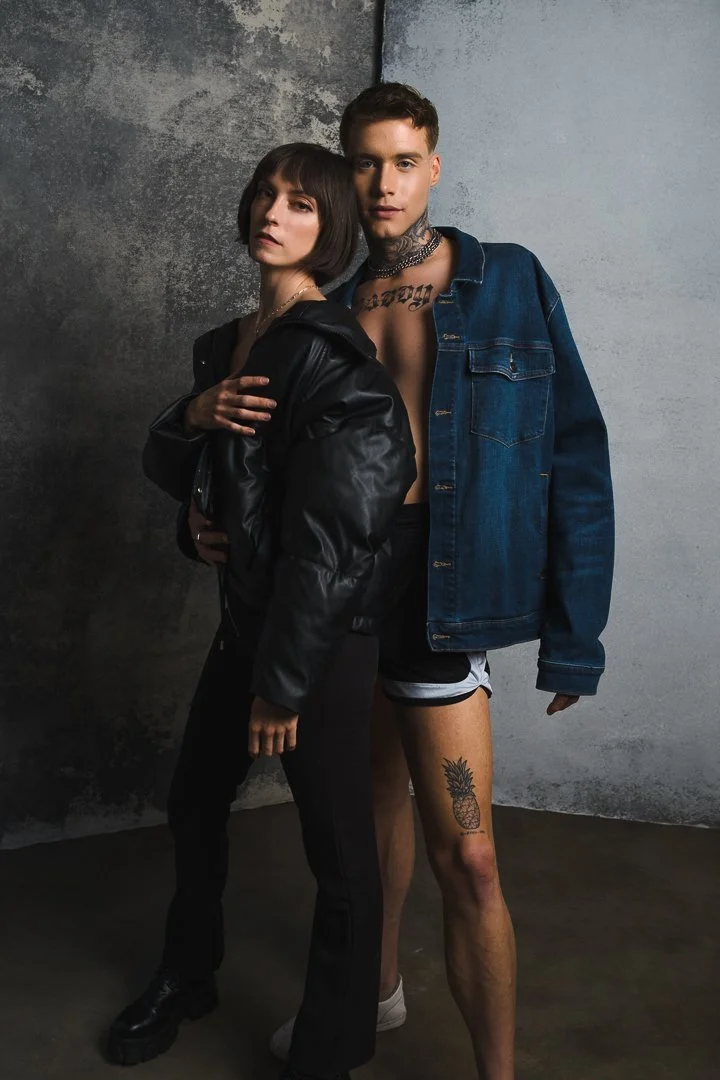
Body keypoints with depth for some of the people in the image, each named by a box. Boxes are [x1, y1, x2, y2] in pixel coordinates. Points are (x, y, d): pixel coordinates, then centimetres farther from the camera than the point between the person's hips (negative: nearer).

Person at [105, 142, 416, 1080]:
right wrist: (191, 416, -9)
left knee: (338, 850, 5)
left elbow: (332, 536, -21)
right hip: (246, 615, 9)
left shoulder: (329, 354, -16)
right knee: (194, 805, 21)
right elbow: (169, 472, 14)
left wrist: (284, 682, -19)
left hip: (324, 637, -8)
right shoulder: (227, 344, 9)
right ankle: (188, 978, 46)